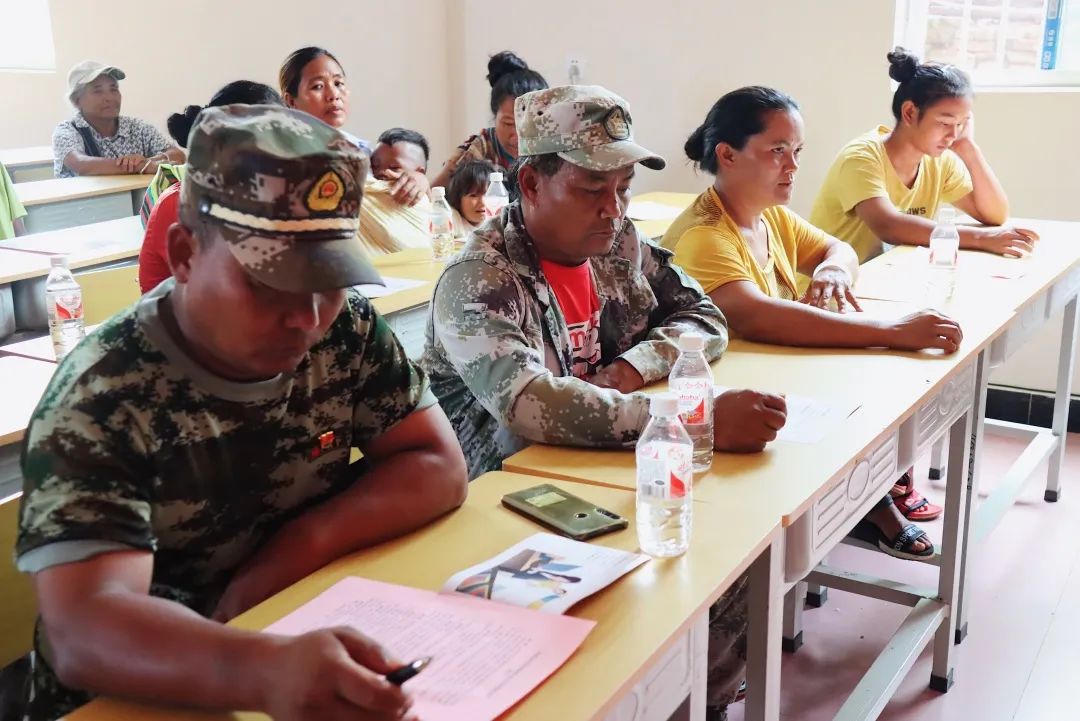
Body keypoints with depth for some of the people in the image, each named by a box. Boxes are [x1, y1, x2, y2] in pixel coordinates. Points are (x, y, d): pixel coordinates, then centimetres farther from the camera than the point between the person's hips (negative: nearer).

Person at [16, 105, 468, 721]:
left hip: (313, 646, 4)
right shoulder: (102, 398, -20)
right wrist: (265, 670, -47)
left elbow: (438, 470, -4)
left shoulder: (346, 331, -5)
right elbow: (82, 630, -30)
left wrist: (297, 547, -17)